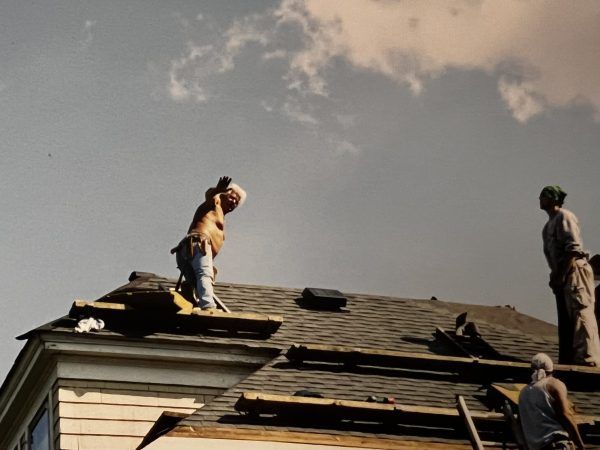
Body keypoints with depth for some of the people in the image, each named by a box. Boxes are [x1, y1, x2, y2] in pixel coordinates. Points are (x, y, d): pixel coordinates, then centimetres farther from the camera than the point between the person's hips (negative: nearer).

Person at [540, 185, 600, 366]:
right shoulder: (550, 224, 22)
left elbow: (573, 248, -17)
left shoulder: (564, 217, -8)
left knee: (580, 314, -15)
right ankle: (567, 360, 15)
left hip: (574, 271, -11)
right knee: (565, 320, 11)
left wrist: (561, 275, -19)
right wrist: (555, 276, 12)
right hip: (562, 277, 11)